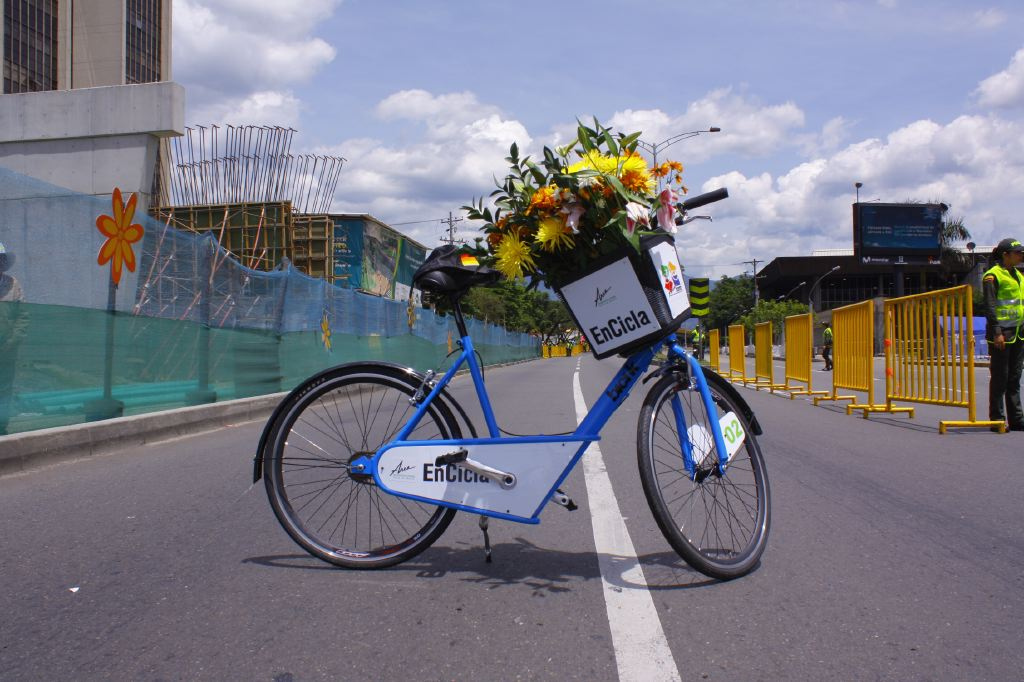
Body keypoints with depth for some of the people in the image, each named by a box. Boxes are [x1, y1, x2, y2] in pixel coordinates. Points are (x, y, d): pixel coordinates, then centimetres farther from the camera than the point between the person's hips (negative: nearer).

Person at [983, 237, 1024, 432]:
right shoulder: (993, 275, -8)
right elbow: (990, 307, -14)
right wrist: (997, 332, -20)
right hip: (1002, 333, -8)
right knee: (1000, 378, -3)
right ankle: (997, 420, 3)